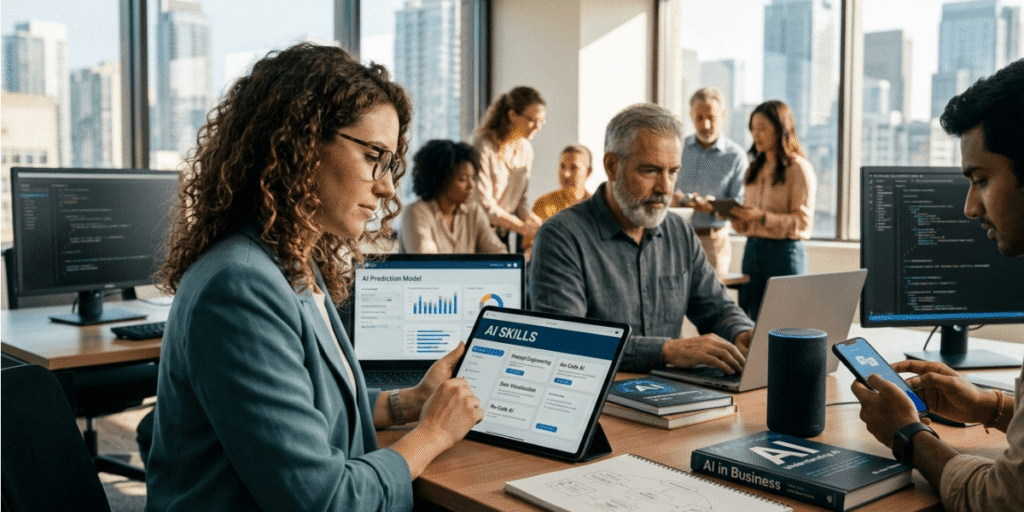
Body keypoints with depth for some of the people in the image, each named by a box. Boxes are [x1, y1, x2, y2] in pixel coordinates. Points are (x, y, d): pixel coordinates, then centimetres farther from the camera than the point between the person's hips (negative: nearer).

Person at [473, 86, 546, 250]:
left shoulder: (526, 150, 5)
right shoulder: (484, 147, -18)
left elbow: (520, 201, 10)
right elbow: (483, 203, -19)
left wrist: (536, 223, -9)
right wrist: (521, 227, -20)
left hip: (502, 233, 7)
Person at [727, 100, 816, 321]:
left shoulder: (799, 169, -5)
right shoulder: (755, 169, 15)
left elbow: (803, 224, -13)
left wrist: (763, 217, -22)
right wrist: (734, 213, -3)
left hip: (784, 252, -6)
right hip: (752, 250, 6)